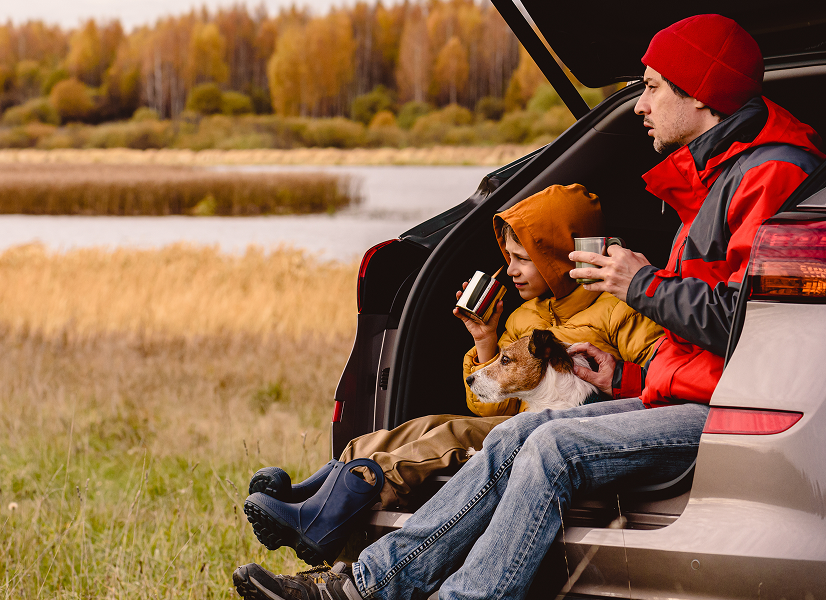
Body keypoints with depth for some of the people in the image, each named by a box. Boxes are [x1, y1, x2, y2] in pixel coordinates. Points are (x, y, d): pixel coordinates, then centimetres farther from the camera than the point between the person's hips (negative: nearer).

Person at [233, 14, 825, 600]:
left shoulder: (770, 175, -11)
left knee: (554, 447, -22)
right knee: (520, 435, -1)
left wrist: (646, 286, -13)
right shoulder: (709, 179, 24)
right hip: (687, 401, 10)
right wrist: (627, 374, 19)